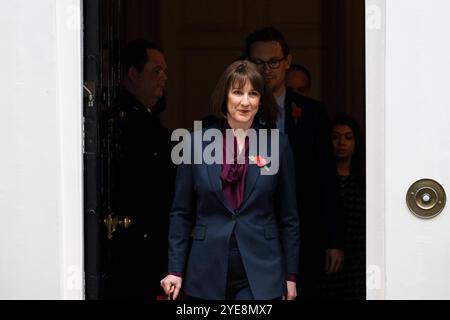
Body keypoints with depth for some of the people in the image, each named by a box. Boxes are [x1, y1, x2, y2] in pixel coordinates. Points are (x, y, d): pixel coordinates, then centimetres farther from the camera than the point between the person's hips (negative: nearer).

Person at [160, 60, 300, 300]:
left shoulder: (277, 145, 3)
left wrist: (290, 275, 6)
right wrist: (175, 270, 0)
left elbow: (288, 217, 7)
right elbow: (181, 213, 6)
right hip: (208, 273, 1)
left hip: (260, 273, -1)